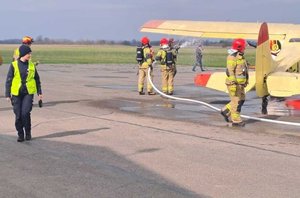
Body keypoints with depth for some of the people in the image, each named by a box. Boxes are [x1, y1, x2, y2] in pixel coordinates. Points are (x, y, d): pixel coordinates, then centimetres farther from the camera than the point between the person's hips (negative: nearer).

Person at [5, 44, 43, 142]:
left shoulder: (32, 65, 3)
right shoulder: (14, 65, -3)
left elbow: (37, 79, 13)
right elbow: (8, 80, 1)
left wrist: (39, 92, 11)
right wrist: (7, 94, -1)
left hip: (28, 93, 0)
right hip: (17, 94, 0)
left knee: (25, 113, -12)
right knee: (18, 115, 3)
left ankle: (28, 132, 8)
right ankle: (20, 134, 19)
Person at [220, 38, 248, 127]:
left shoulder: (240, 56, 14)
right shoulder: (232, 57, -17)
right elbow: (230, 71, -22)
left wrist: (245, 81, 23)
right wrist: (233, 85, -26)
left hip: (240, 83, 10)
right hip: (234, 83, -10)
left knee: (241, 100, 14)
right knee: (236, 101, -4)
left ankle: (226, 111, 25)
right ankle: (236, 120, 4)